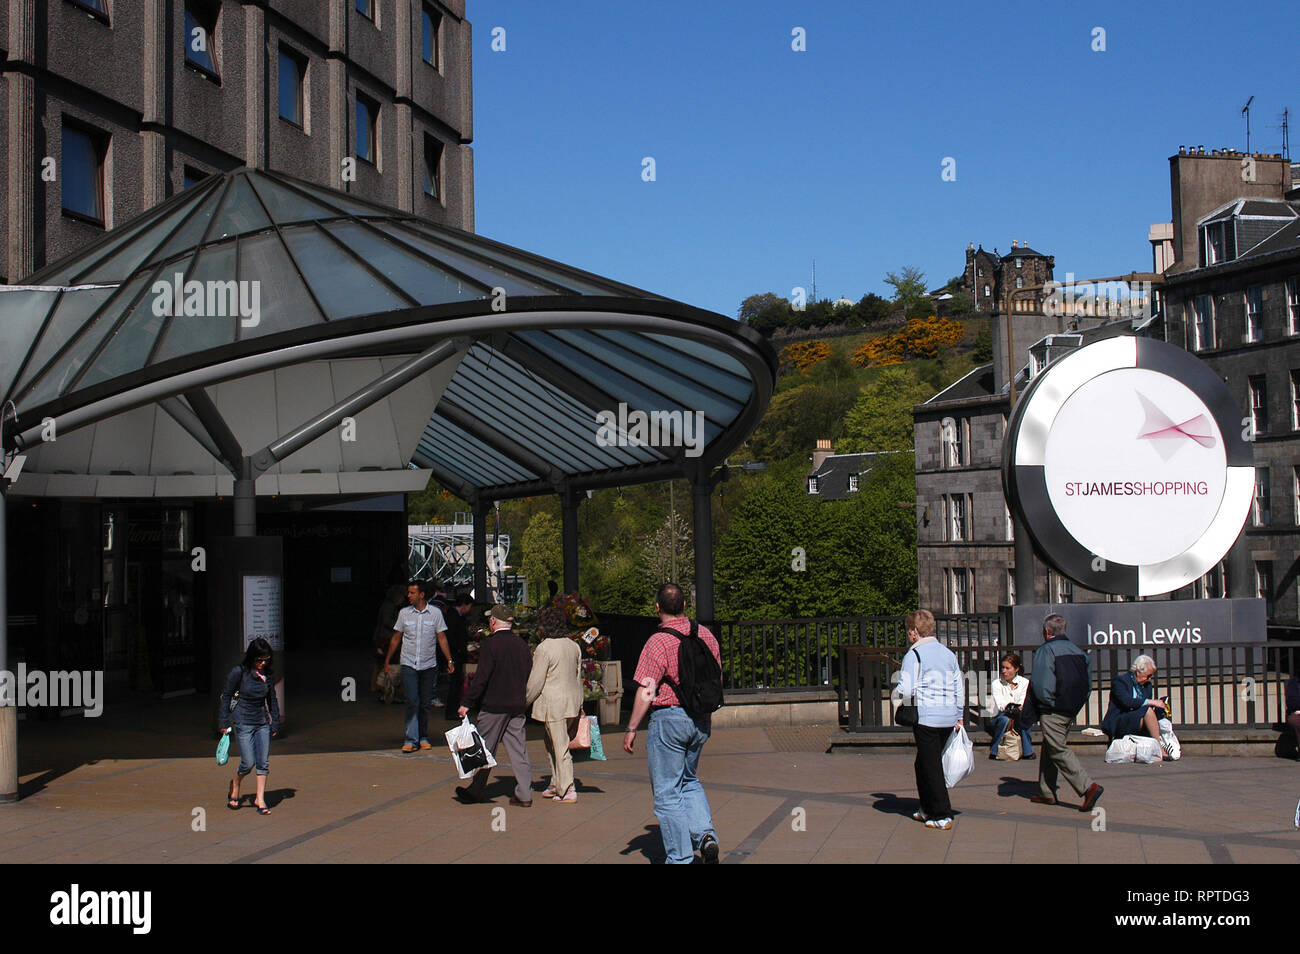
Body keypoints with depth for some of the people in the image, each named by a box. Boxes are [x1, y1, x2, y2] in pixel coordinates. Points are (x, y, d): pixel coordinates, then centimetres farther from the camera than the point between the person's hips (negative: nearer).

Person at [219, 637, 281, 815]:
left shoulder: (268, 675, 3)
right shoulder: (239, 673, -10)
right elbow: (226, 697, -2)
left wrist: (275, 724, 11)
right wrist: (225, 722, -3)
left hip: (263, 722, 4)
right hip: (243, 722, -4)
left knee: (263, 762, -2)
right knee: (248, 763, -7)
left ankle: (260, 799, 6)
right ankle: (235, 787, 22)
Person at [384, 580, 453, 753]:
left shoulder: (435, 613, 0)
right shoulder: (404, 613, 2)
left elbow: (441, 638, 3)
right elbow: (396, 638, 12)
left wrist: (449, 660, -3)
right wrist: (387, 660, 13)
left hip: (429, 665, 0)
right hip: (408, 664, 0)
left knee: (425, 704, 6)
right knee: (412, 702, -10)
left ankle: (423, 737, 19)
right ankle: (411, 740, -10)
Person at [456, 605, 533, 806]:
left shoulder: (490, 644, -12)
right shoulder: (522, 644, 7)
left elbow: (481, 677, -16)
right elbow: (529, 675, 11)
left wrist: (467, 703, -12)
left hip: (494, 706, -5)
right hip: (518, 706, 5)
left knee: (485, 750, 6)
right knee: (518, 749, 7)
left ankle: (476, 790, 17)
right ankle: (524, 794, 4)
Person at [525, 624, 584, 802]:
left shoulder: (544, 649, -14)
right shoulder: (574, 646, 8)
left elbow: (536, 681, -13)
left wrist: (525, 702, -1)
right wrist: (579, 704, 20)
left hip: (553, 704, -8)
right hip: (572, 700, 8)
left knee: (560, 747, -3)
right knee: (551, 743, 20)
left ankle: (568, 792, -1)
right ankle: (556, 785, 24)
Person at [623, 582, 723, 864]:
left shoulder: (658, 642, -16)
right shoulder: (706, 635, 3)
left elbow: (646, 693, -17)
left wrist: (631, 729, -8)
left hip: (668, 717, -6)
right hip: (700, 719, 6)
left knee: (667, 793, 4)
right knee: (689, 782, 23)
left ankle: (680, 858, 6)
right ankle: (705, 834, 2)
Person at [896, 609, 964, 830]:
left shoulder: (914, 654, -8)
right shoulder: (948, 653, 13)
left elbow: (905, 691, -15)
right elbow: (959, 689, 16)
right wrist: (959, 717, 22)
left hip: (926, 717, -7)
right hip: (949, 718, 7)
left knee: (931, 766, 0)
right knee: (923, 764, 19)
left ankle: (942, 816, -1)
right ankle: (928, 809, 27)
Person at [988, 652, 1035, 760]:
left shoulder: (1025, 683, 0)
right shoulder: (997, 683, -2)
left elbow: (1023, 706, -10)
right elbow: (1000, 705, -15)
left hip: (1017, 721, 0)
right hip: (999, 718, 0)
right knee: (1004, 719, -34)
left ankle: (1028, 752, -20)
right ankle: (994, 751, -19)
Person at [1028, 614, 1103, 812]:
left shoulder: (1045, 651, -11)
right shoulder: (1077, 651, 12)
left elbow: (1040, 684, -19)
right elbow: (1088, 680, 13)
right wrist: (1076, 703, 17)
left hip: (1053, 712, -8)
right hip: (1071, 710, 8)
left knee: (1058, 751, -7)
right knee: (1050, 750, 17)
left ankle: (1088, 787, -17)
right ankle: (1046, 793, 21)